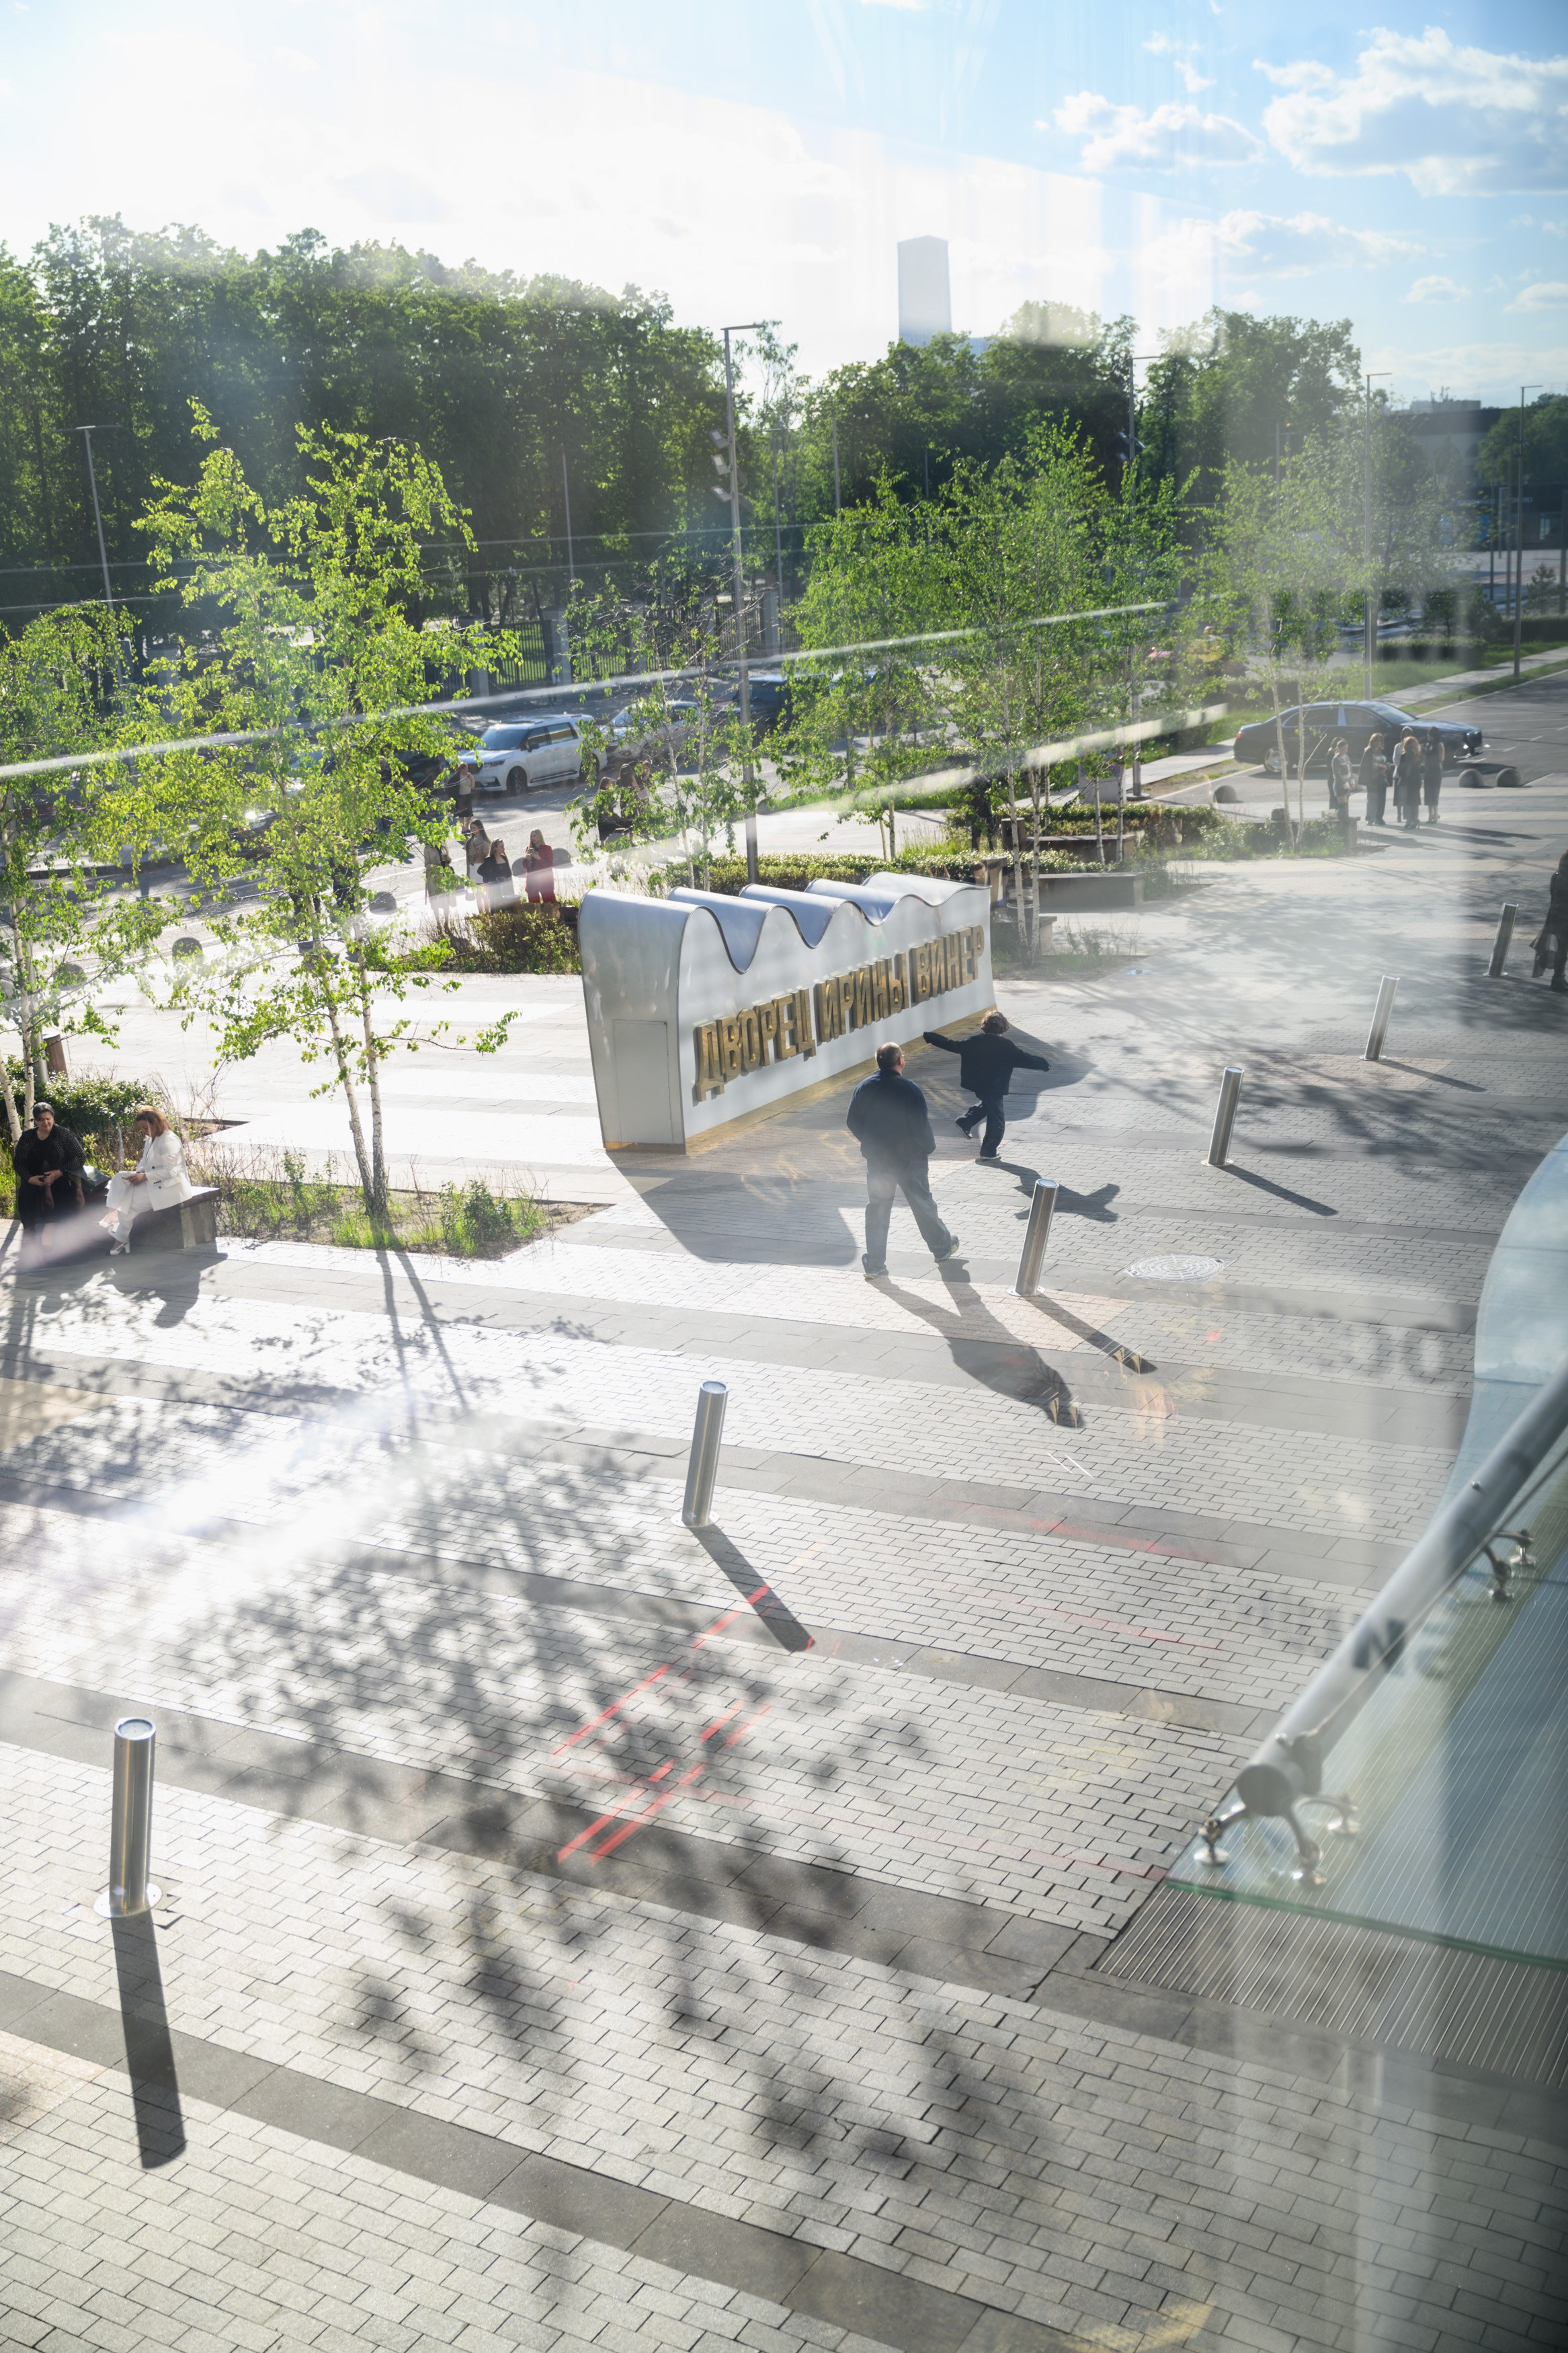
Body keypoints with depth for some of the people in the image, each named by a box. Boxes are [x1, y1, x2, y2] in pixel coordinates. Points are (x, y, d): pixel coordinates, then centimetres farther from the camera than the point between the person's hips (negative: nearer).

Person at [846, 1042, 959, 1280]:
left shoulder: (864, 1088, -5)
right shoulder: (908, 1089, -19)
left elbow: (852, 1122, 2)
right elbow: (921, 1126, -19)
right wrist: (928, 1148, -1)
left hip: (876, 1159, 3)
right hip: (909, 1159, -3)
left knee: (877, 1210, 10)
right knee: (922, 1205, 14)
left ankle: (874, 1265, 10)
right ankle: (942, 1248, 33)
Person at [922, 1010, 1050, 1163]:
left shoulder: (974, 1041, -3)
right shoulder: (1005, 1046, -15)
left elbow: (952, 1045, 4)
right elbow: (1024, 1059, -12)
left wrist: (929, 1037, 16)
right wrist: (1044, 1064, 2)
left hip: (976, 1083, 6)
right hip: (994, 1087, -6)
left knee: (988, 1103, 33)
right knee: (996, 1118, 7)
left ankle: (965, 1122, 23)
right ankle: (989, 1151, 10)